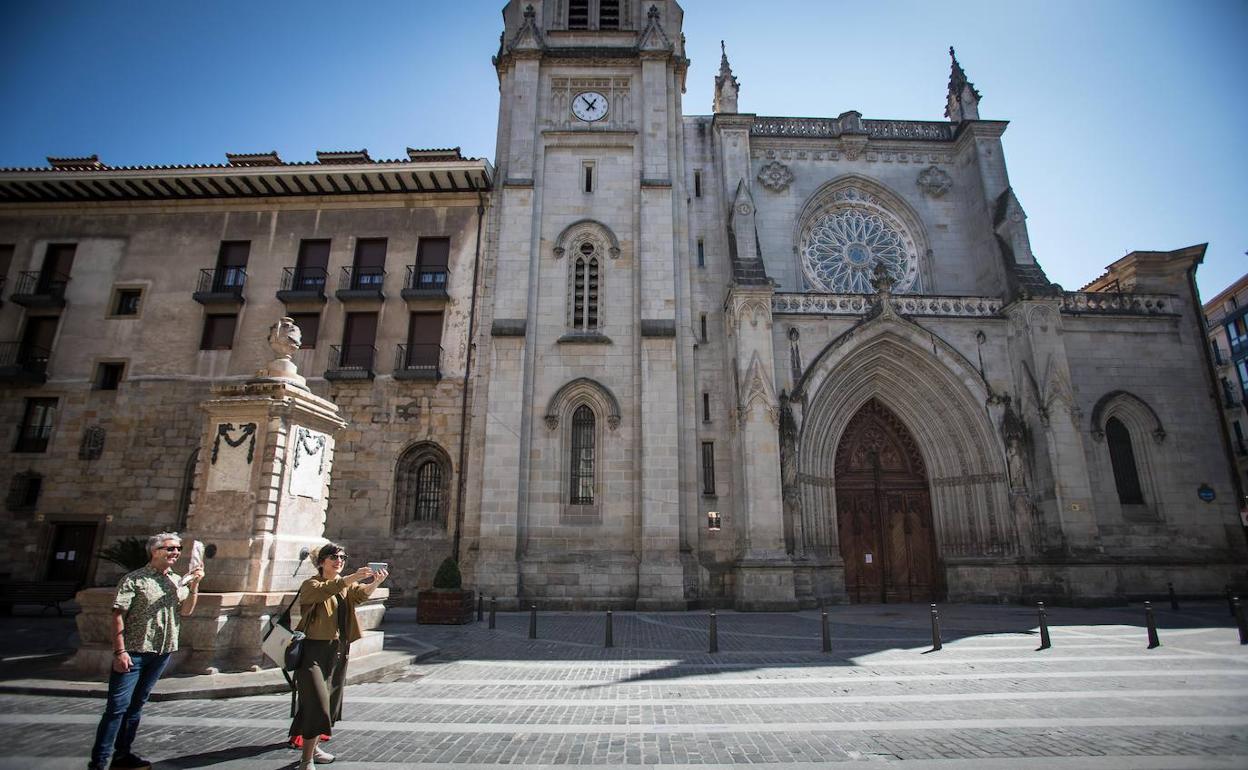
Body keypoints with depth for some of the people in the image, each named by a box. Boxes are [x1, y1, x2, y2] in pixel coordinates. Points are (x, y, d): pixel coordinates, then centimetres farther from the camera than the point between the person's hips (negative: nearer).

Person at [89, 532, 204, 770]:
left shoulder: (178, 581, 9)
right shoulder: (134, 579, -8)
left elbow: (186, 610, 1)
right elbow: (118, 615, -12)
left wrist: (194, 585, -14)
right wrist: (119, 651, -18)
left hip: (162, 652, 6)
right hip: (133, 652, -6)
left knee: (136, 705, 15)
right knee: (117, 706, -3)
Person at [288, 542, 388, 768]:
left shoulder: (347, 584, 8)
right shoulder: (310, 584, -7)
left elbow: (361, 593, -14)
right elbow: (325, 590, -31)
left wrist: (375, 583, -36)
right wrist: (353, 577, -46)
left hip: (338, 651, 6)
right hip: (314, 650, -6)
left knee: (330, 702, 15)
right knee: (317, 702, -11)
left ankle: (312, 747, 33)